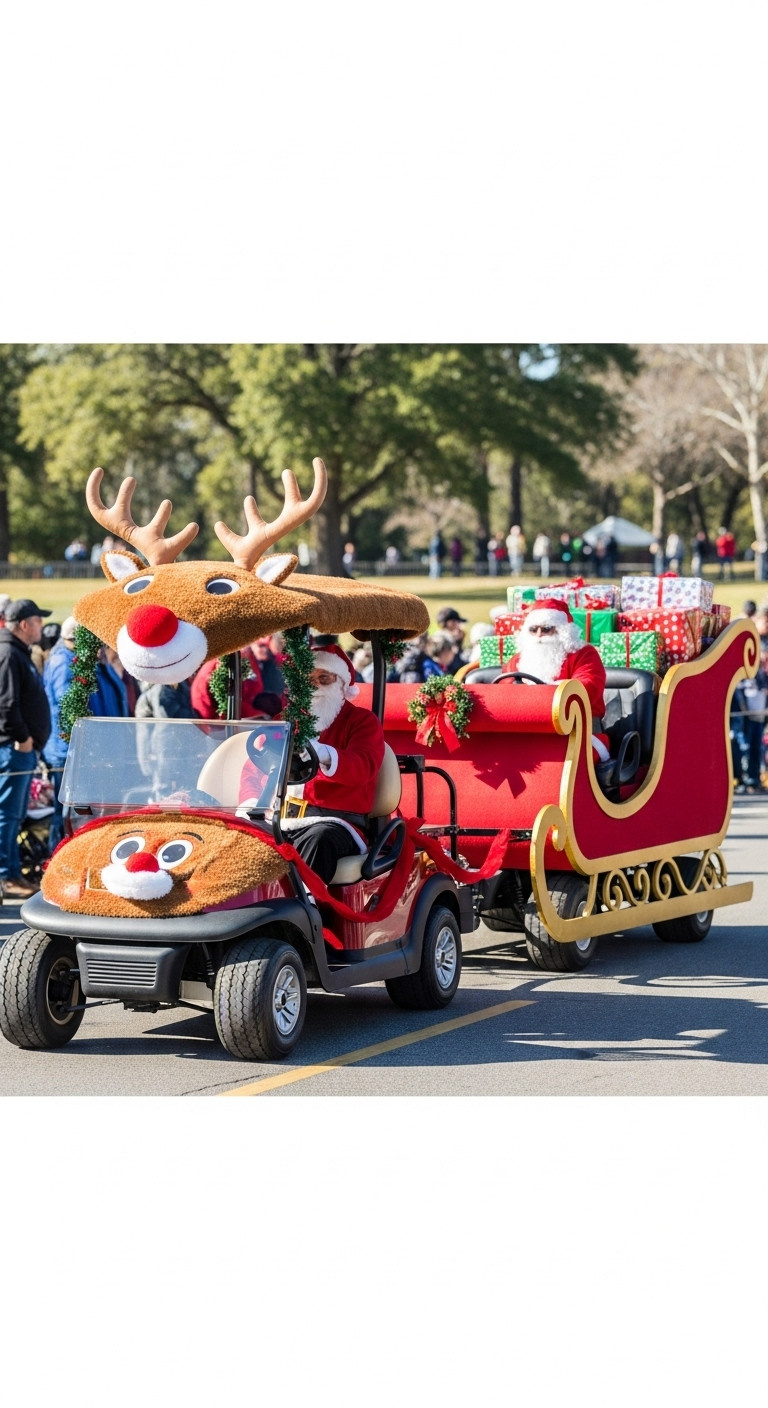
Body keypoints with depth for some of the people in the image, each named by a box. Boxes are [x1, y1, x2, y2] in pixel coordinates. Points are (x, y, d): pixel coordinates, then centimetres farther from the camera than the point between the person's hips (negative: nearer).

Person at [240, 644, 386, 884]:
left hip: (334, 821, -3)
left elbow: (363, 768, -11)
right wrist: (251, 804, -10)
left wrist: (322, 754, -33)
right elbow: (254, 767, 15)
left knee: (319, 839, -39)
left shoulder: (363, 721, 10)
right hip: (279, 819, 3)